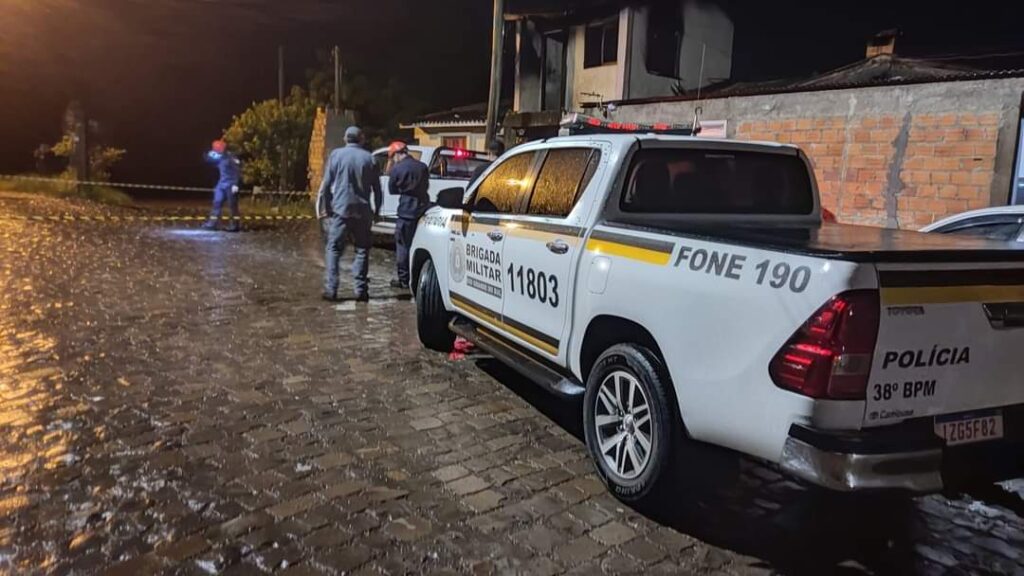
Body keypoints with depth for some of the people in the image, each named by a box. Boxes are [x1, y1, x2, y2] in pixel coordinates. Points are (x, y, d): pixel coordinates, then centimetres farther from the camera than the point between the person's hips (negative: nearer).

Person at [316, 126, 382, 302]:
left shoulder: (336, 155, 0)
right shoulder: (369, 158, 4)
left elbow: (326, 184, 0)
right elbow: (377, 189, 6)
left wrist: (323, 208, 6)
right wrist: (377, 211, 14)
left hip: (340, 210, -1)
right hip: (362, 212, 1)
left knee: (333, 250, 4)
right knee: (362, 250, 9)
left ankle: (331, 290, -2)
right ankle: (361, 290, 5)